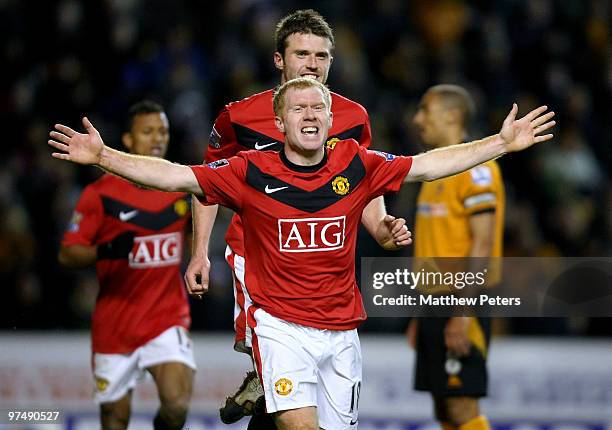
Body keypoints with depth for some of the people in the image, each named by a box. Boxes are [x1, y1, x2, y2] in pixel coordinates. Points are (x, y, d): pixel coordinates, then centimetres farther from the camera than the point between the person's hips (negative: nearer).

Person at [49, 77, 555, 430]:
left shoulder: (357, 165, 1)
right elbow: (173, 176, -7)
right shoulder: (252, 171, -6)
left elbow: (427, 164, 6)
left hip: (342, 330, 3)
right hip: (282, 326, -3)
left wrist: (503, 142, 4)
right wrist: (102, 156, -15)